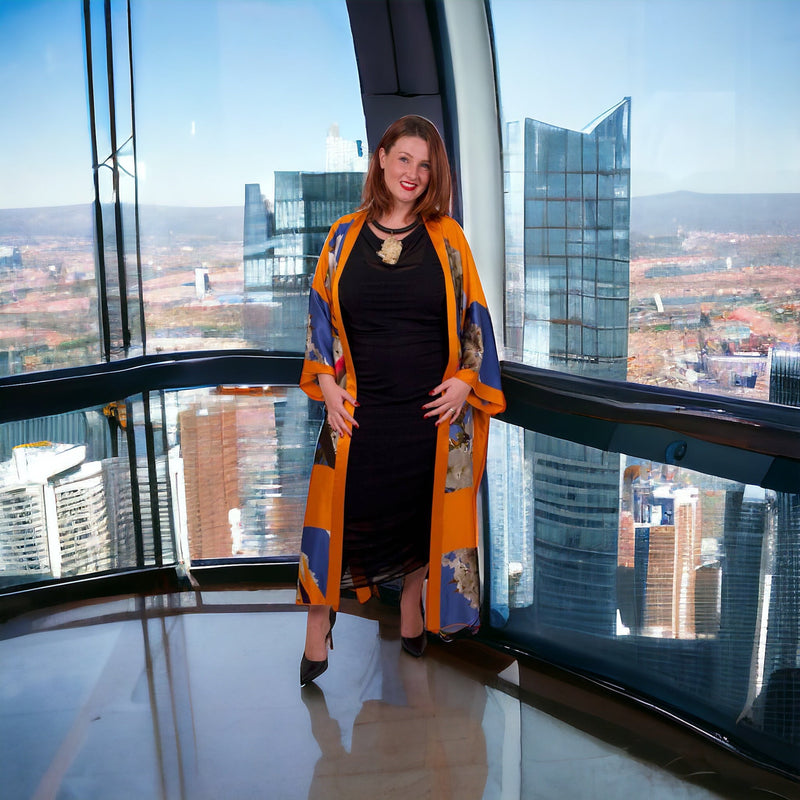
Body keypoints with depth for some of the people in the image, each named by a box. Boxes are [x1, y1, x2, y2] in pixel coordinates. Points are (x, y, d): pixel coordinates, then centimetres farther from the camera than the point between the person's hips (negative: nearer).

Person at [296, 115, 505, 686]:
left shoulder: (447, 238, 2)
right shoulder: (345, 237, 3)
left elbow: (472, 316, 4)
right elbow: (321, 315, 6)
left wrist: (466, 379, -7)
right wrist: (326, 383, -3)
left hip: (433, 405, 1)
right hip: (360, 407, 0)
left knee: (424, 510, 13)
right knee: (341, 511, -1)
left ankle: (413, 608, 35)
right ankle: (319, 625, 17)